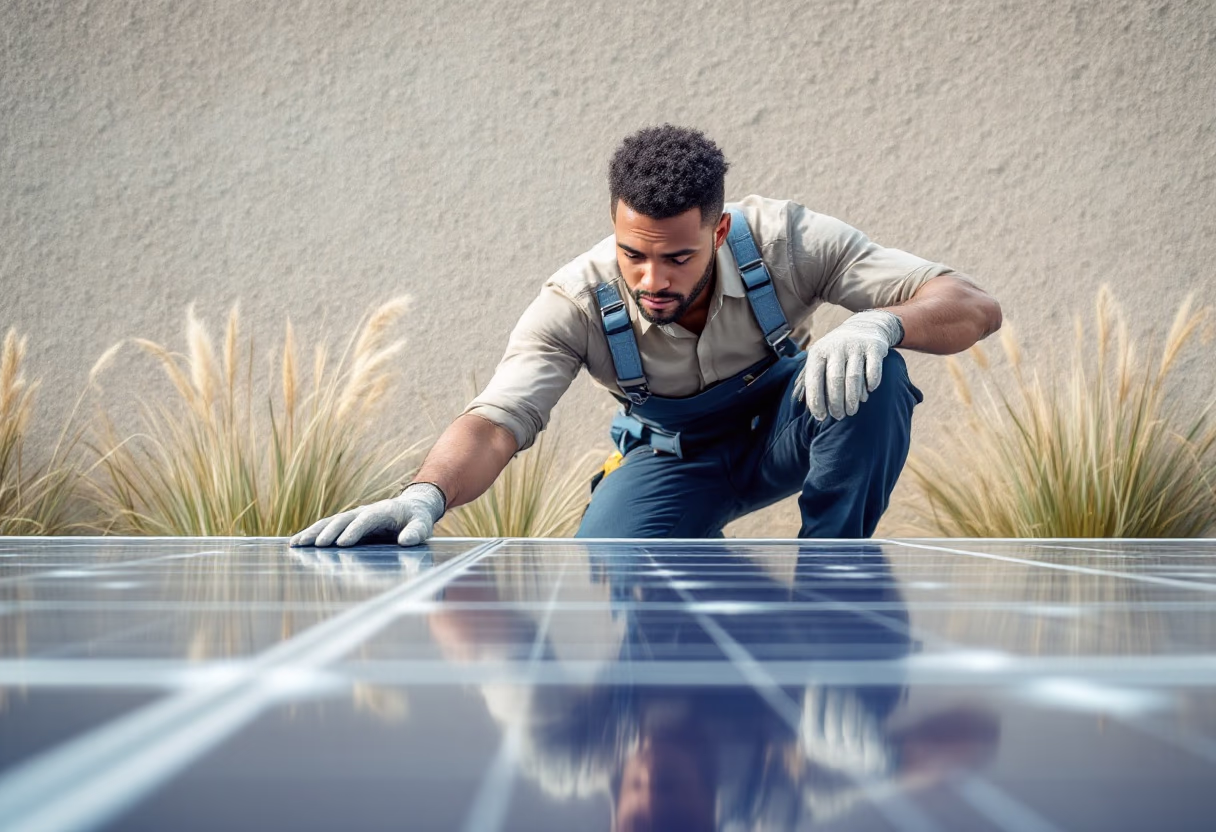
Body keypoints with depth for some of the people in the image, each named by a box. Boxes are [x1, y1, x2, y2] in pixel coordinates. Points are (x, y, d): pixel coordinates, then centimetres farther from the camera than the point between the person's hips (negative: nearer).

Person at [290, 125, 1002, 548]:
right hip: (675, 458, 1)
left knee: (874, 373, -34)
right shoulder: (576, 302, -30)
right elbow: (496, 421, -38)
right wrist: (427, 494, -61)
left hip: (782, 429, -1)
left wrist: (881, 322, -54)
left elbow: (975, 308, -31)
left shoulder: (783, 240, -31)